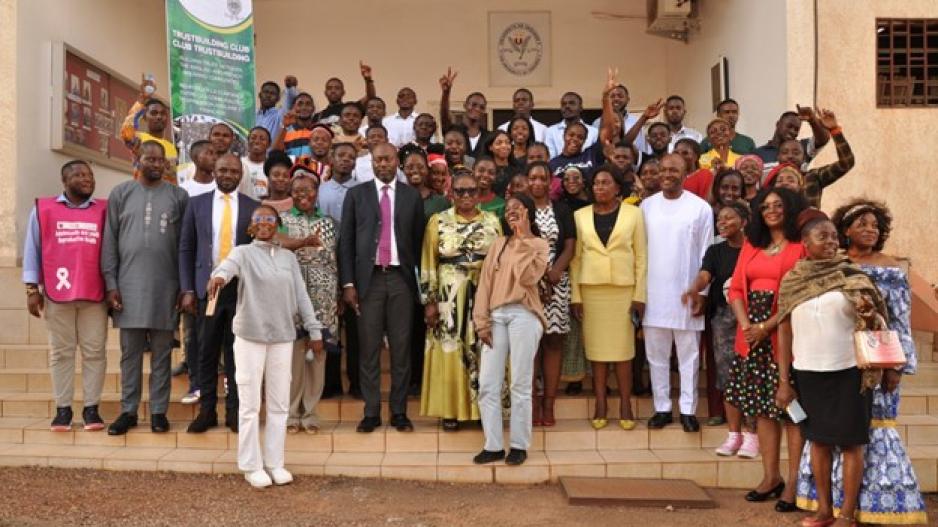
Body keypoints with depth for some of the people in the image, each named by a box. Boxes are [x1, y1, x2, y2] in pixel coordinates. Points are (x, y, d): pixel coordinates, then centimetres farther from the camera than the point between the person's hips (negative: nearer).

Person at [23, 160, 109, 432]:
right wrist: (32, 288, 1)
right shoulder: (43, 209, 5)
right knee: (61, 352, 6)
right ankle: (63, 408, 13)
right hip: (56, 294, 0)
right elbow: (32, 250, 7)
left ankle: (91, 407, 9)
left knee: (94, 351, 2)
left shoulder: (105, 210, 6)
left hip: (95, 294, 0)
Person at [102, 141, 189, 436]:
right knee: (130, 351, 6)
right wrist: (110, 284, -3)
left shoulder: (179, 196, 5)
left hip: (165, 285, 0)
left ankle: (158, 411, 11)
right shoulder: (121, 193, 7)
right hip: (129, 283, 1)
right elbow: (109, 241, 4)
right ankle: (128, 411, 14)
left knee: (161, 352, 5)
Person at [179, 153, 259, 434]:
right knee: (207, 351, 5)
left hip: (241, 288, -1)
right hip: (207, 286, 1)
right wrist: (187, 290, -1)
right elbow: (186, 249, 6)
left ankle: (234, 410, 14)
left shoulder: (253, 207, 5)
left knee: (237, 352, 4)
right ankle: (206, 410, 15)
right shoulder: (197, 204, 7)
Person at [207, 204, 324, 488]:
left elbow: (301, 296, 11)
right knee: (250, 403, 2)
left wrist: (314, 330, 7)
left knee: (279, 403, 8)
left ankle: (275, 462, 18)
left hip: (282, 337, 4)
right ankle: (251, 465, 12)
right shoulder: (243, 252, -2)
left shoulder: (288, 257, 11)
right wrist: (218, 276, -49)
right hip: (250, 336, -3)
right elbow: (229, 265, -25)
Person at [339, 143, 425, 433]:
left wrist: (421, 280, 4)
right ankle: (371, 412, 10)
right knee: (369, 348, 2)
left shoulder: (412, 196, 9)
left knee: (401, 348, 4)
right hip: (369, 278, 0)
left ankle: (399, 412, 12)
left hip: (401, 278, 1)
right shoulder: (356, 194, 7)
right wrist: (348, 283, -3)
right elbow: (346, 240, 4)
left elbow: (419, 240, 9)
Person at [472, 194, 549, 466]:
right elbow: (485, 282, 10)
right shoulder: (498, 244, 18)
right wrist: (482, 321, -1)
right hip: (496, 316, 4)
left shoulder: (539, 244, 7)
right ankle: (493, 445, 7)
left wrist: (523, 240, -6)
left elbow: (527, 277, -12)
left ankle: (519, 445, 9)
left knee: (520, 384, -1)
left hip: (523, 315, -4)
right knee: (487, 384, 0)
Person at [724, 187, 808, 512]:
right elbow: (736, 288, 11)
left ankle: (794, 482, 5)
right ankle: (770, 476, 18)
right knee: (761, 406, 9)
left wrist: (767, 326, -15)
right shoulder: (751, 244, 16)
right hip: (752, 334, 6)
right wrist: (745, 324, -5)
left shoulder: (801, 246, -3)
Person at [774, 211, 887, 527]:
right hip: (808, 372, 2)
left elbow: (876, 322, -2)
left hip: (849, 372, -2)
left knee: (850, 442, 5)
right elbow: (785, 333, 4)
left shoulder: (851, 275, -3)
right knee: (818, 440, 12)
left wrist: (870, 316, -26)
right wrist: (784, 380, 3)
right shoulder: (791, 281, 1)